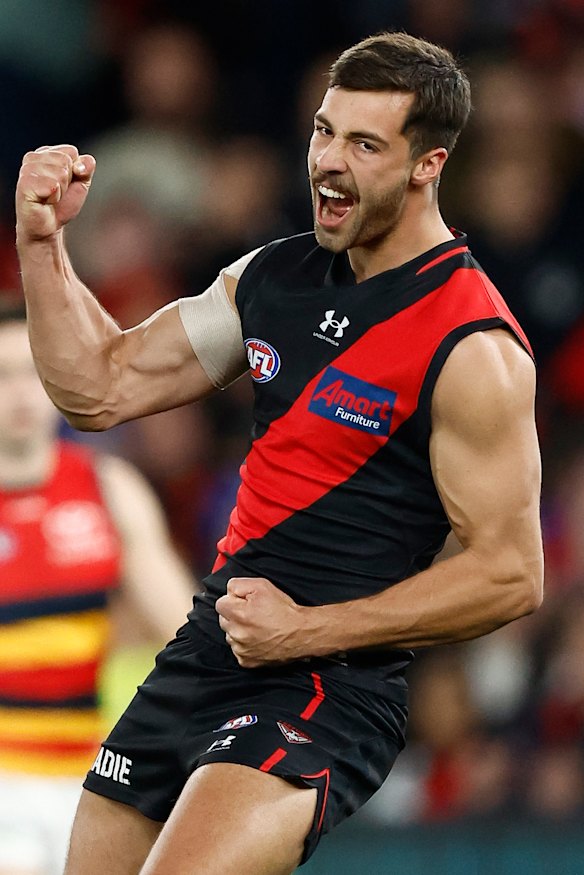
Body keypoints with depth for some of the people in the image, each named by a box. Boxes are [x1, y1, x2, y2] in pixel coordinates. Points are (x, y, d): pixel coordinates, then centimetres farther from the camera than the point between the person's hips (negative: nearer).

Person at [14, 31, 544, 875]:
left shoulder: (472, 351, -13)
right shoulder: (273, 276, 9)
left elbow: (509, 575, -15)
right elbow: (100, 388, 12)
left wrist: (308, 632, -17)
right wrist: (42, 243, -2)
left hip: (331, 687, -8)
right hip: (205, 648, 8)